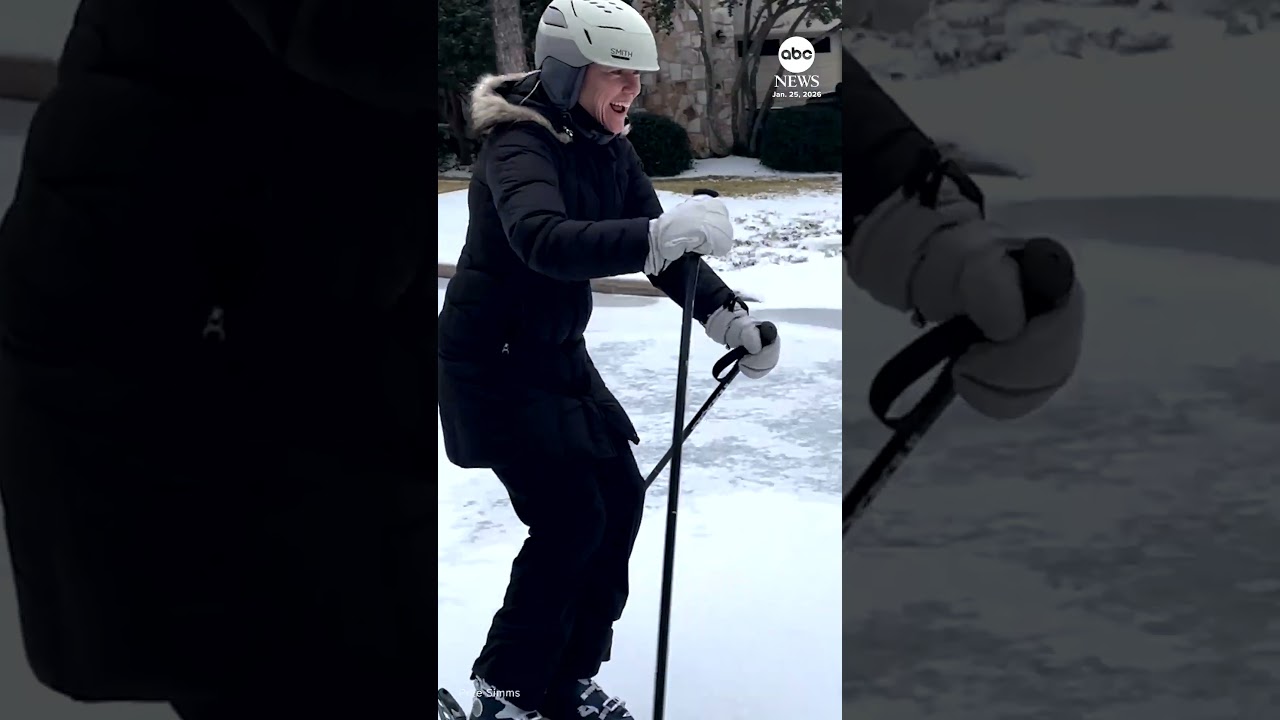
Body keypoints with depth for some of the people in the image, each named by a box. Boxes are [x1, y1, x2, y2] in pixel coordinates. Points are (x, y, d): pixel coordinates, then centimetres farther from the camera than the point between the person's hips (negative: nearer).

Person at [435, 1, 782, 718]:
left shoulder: (609, 149, 3)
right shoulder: (519, 146, -23)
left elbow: (661, 248, 1)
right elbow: (544, 242, -43)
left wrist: (727, 314, -14)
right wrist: (659, 233, -55)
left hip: (559, 354, 8)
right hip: (494, 362, -8)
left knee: (621, 497, 5)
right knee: (572, 517, -12)